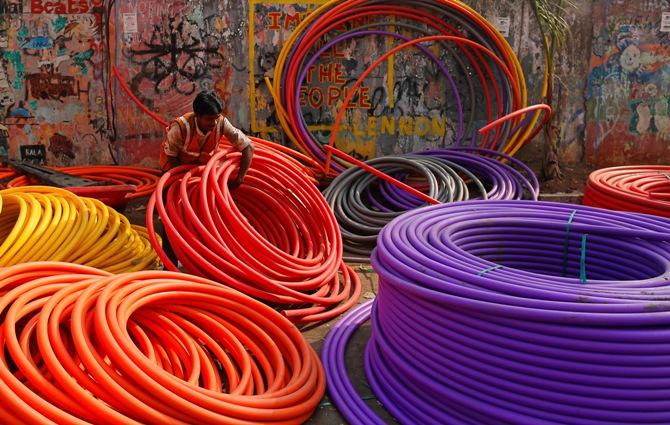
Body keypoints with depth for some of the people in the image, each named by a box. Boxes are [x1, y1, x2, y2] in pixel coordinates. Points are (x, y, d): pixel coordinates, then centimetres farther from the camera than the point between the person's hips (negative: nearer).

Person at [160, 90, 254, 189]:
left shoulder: (222, 123, -33)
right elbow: (170, 155, -22)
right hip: (177, 162, -3)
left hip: (202, 159, 3)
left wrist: (239, 180, -34)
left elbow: (248, 147, -28)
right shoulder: (181, 127, -40)